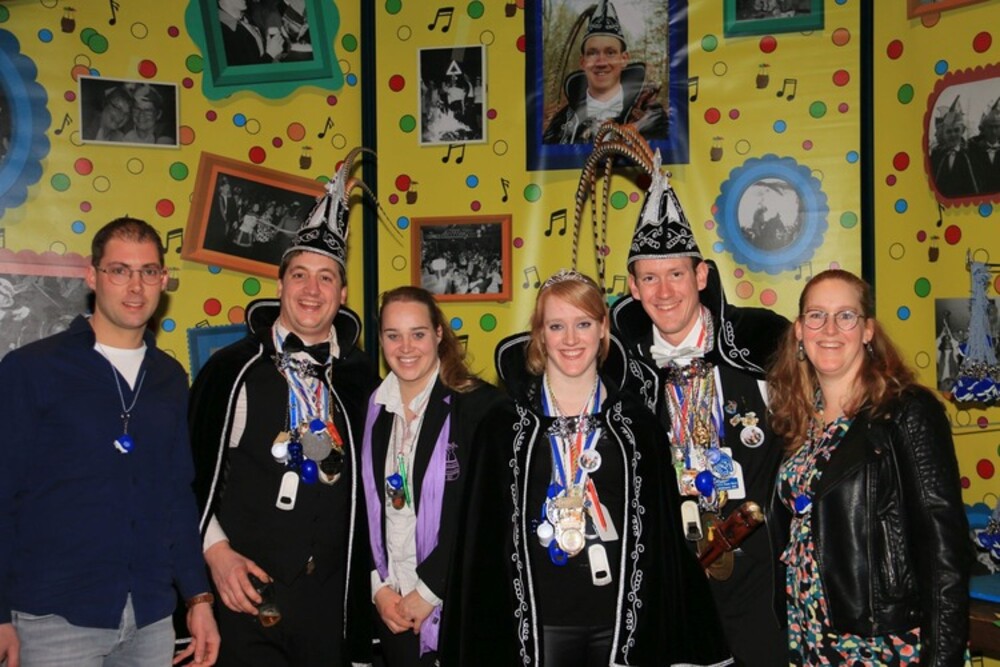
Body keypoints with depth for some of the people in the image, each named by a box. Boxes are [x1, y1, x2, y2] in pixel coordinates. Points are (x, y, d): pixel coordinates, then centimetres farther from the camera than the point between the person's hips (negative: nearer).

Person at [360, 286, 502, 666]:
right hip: (389, 607, 4)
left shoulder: (481, 405, -9)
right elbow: (362, 510, 8)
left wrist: (428, 590, -12)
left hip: (458, 605, -4)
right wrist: (377, 586, -3)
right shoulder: (372, 410, 6)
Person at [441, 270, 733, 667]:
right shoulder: (507, 425, -1)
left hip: (621, 619, 1)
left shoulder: (635, 423, 2)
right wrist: (481, 632, -2)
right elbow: (482, 536, 1)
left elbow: (664, 533, 5)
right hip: (537, 622, -1)